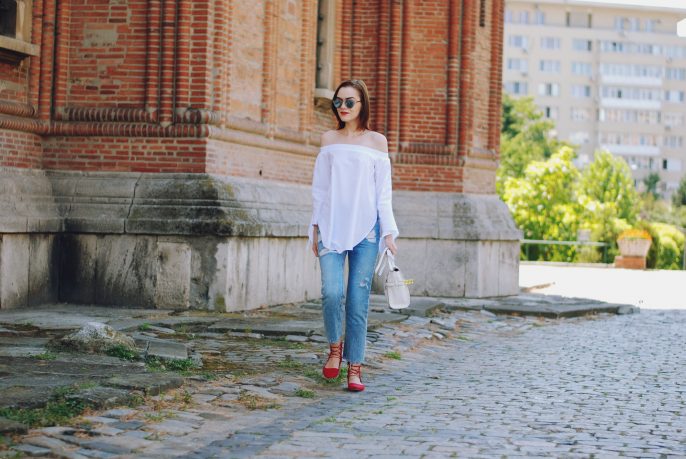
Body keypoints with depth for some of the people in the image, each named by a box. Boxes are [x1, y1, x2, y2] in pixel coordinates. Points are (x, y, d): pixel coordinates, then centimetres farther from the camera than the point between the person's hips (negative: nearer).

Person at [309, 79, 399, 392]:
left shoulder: (377, 142, 7)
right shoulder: (329, 140, 11)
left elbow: (383, 191, 5)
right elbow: (319, 188, 12)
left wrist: (388, 232, -1)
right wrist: (315, 228, 7)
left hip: (365, 230, -1)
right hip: (332, 228, 1)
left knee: (358, 300, -3)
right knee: (331, 292, -15)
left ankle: (355, 367, 5)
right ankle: (335, 348, 10)